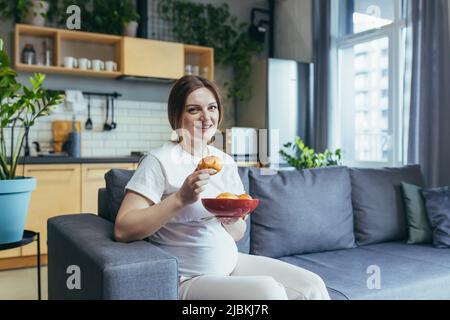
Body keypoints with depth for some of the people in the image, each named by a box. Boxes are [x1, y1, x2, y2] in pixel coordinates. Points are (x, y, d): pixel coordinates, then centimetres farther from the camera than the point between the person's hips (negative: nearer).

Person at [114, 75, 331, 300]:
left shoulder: (226, 162, 8)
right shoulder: (159, 161, -11)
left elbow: (238, 234, 12)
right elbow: (123, 230, -19)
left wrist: (231, 220, -10)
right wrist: (181, 198, -25)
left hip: (231, 263, 6)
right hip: (188, 279, -6)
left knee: (312, 286, -9)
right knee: (267, 290, -26)